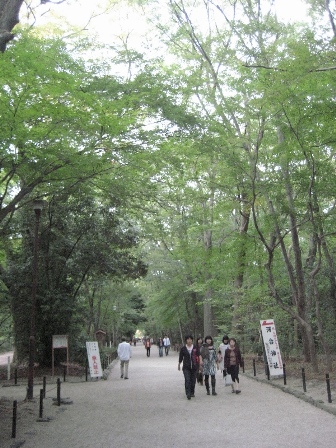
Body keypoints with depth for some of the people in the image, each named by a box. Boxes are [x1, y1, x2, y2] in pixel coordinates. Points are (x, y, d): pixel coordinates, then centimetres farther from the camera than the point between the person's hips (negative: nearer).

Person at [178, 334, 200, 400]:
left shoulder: (195, 348, 2)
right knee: (187, 380, -13)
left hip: (194, 367, 1)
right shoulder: (183, 348, 1)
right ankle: (188, 394, -17)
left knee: (193, 380, 8)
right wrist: (179, 364, 17)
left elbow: (198, 356, 2)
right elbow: (180, 357, 11)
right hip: (186, 367, -1)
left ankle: (192, 392, 24)